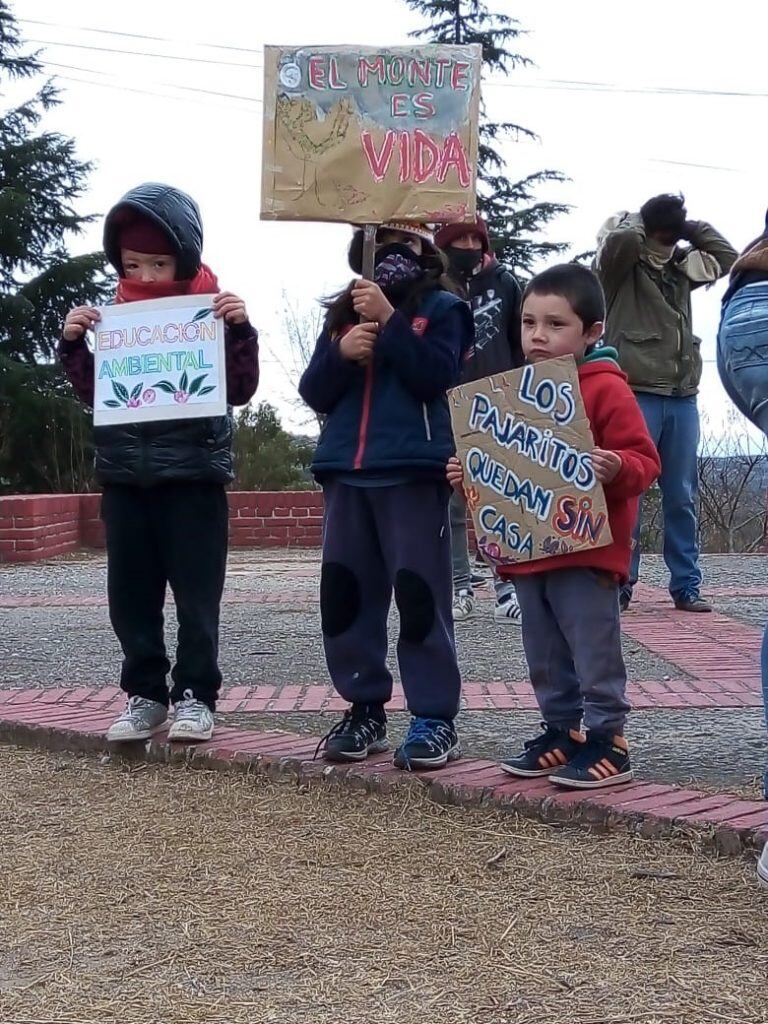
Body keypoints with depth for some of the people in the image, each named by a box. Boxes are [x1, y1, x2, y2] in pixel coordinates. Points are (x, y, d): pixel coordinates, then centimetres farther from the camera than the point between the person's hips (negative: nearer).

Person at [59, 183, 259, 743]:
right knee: (131, 593, 7)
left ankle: (196, 694, 10)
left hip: (194, 474, -4)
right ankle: (145, 694, 16)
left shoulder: (211, 311, -3)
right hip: (125, 475, 4)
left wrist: (241, 330, -17)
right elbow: (93, 393, 12)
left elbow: (241, 390, -4)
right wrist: (73, 344, -2)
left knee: (197, 592, 1)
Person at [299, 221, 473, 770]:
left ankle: (435, 717, 1)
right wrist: (341, 353, -7)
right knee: (344, 593, 6)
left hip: (414, 471, -5)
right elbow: (315, 393, 11)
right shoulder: (342, 313, 17)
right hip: (346, 471, 6)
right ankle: (365, 709, 17)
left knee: (419, 592, -6)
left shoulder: (441, 307, 4)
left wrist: (389, 320, -15)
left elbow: (436, 375, -12)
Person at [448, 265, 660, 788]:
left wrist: (617, 469, -32)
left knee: (595, 651, -3)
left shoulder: (606, 389, -10)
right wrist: (470, 472, 7)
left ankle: (608, 742, 5)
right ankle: (564, 731, 26)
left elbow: (644, 460, -12)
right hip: (529, 549, 8)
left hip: (587, 552, -8)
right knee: (546, 655, 15)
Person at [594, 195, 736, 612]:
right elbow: (620, 238, -20)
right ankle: (619, 583, 1)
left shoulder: (680, 266, 17)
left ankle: (686, 586, 11)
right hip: (635, 394, -5)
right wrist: (633, 220, 0)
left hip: (682, 397, 6)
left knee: (682, 496, 6)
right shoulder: (619, 265, 0)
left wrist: (691, 227, 12)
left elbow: (726, 258, 17)